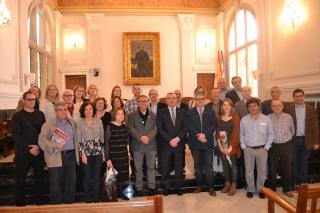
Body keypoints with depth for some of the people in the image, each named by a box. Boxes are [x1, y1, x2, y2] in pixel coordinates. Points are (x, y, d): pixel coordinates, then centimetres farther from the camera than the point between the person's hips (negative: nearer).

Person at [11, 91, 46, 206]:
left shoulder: (40, 114, 8)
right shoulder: (17, 116, -2)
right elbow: (15, 135, -9)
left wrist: (38, 146, -8)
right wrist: (29, 149, -15)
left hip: (39, 151, 3)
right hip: (23, 152, -3)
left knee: (39, 177, 10)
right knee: (21, 179, 5)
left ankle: (40, 201, 23)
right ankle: (20, 203, 20)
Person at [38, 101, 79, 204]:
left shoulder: (72, 123, 12)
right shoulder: (49, 124, -3)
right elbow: (42, 140, -8)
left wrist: (77, 153, 11)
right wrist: (55, 146, -19)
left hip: (71, 155, 5)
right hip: (56, 157, -4)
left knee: (71, 181, 10)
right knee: (56, 184, 2)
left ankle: (70, 202, 27)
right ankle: (55, 203, 20)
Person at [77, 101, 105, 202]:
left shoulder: (98, 121, 4)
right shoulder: (80, 122, -1)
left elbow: (102, 137, 7)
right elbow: (78, 139, -3)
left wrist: (103, 152, 6)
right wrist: (83, 154, -8)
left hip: (98, 152, 2)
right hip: (86, 153, -1)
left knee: (97, 176, 5)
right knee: (87, 176, 4)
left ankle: (96, 198, 19)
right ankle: (87, 198, 20)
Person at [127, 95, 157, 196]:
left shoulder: (153, 115, 10)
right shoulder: (132, 115, 5)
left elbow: (155, 128, 0)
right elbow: (131, 129, -6)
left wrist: (148, 137, -16)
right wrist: (141, 137, -17)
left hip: (151, 144, 2)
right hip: (137, 145, -1)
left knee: (151, 167, 8)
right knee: (138, 168, 6)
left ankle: (152, 187, 19)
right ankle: (139, 188, 17)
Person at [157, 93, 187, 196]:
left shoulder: (182, 112, 9)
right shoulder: (161, 112, 3)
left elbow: (185, 127, 3)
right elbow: (160, 129, -4)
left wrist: (177, 139, -10)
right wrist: (170, 140, -13)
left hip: (179, 144, 2)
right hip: (166, 144, -1)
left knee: (179, 167, 8)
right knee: (165, 168, 4)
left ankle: (178, 187, 22)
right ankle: (166, 187, 20)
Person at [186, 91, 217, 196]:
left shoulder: (210, 112, 6)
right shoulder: (190, 112, 5)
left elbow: (213, 125, -3)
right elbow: (189, 127, -4)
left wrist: (205, 134, -16)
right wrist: (198, 136, -14)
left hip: (208, 142, 0)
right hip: (195, 143, 1)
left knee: (208, 165, 1)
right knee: (197, 165, 10)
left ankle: (210, 187, 9)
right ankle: (199, 185, 22)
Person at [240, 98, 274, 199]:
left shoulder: (266, 119, -3)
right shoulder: (244, 120, -2)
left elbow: (270, 134, 2)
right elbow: (241, 134, 5)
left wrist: (267, 147, -4)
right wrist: (243, 146, -1)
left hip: (262, 149, 0)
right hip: (248, 149, 1)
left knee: (262, 171, 9)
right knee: (249, 171, 9)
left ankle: (260, 189, 27)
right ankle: (250, 189, 24)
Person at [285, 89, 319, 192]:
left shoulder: (311, 109, 3)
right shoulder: (289, 109, -2)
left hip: (306, 140, 1)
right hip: (293, 140, -1)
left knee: (304, 163, 11)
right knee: (294, 163, 8)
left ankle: (303, 183, 23)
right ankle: (294, 184, 18)